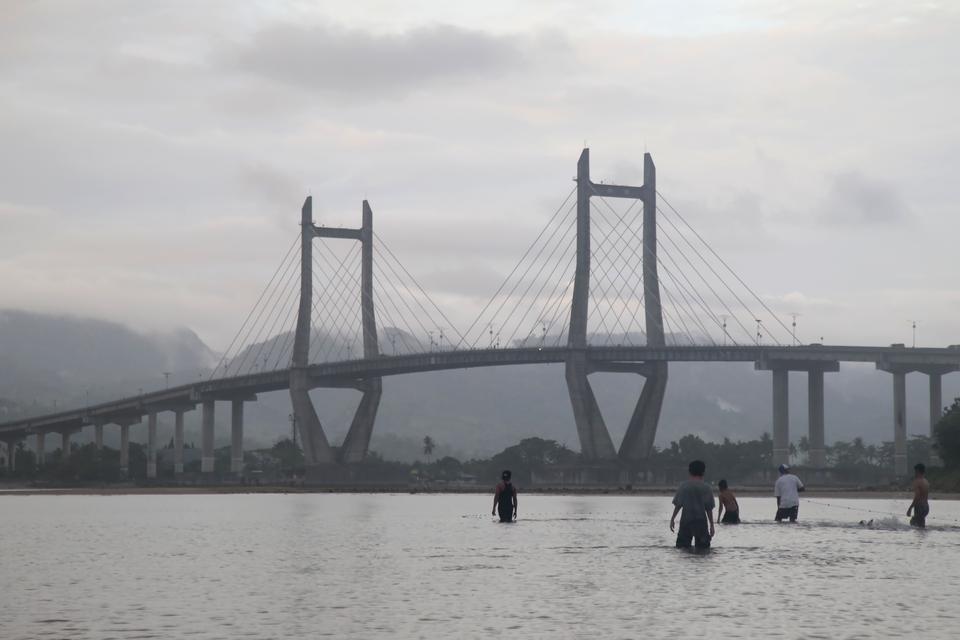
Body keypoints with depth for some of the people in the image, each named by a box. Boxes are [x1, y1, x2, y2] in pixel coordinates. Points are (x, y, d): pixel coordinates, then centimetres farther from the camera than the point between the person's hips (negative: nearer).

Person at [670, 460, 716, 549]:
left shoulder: (683, 487, 1)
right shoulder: (706, 488, -2)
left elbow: (678, 505, 0)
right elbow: (709, 508, -2)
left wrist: (672, 519, 9)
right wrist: (712, 525, 3)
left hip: (685, 520, 1)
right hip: (701, 521, -1)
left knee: (682, 547, 8)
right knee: (702, 548, 1)